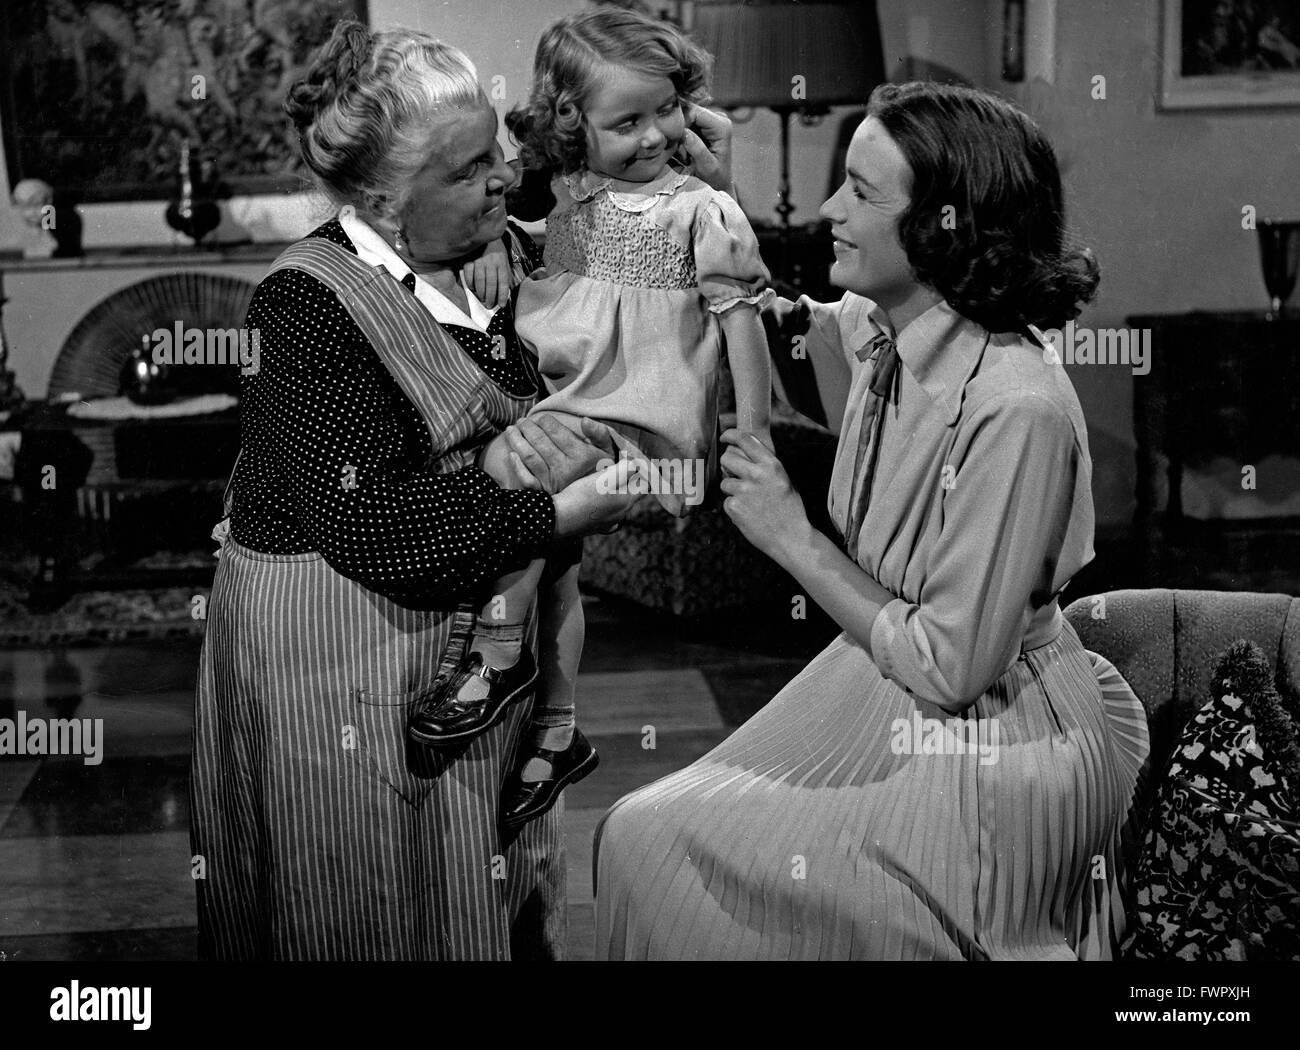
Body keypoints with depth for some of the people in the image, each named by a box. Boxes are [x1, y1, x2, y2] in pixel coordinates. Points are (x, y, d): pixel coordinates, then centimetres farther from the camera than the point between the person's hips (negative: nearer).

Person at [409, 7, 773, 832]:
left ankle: (498, 657, -17)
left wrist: (754, 436, -8)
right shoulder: (567, 192, 8)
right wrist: (491, 246, 4)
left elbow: (741, 324, -6)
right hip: (564, 409, 7)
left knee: (518, 465, -28)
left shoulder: (705, 213, -6)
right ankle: (557, 729, 20)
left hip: (643, 416, -6)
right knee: (552, 550, 5)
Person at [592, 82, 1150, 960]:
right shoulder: (873, 328, -4)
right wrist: (818, 335, 4)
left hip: (989, 767, -8)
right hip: (882, 688, 8)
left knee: (654, 842, -10)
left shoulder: (1018, 410, -27)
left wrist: (792, 536, -16)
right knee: (644, 834, 0)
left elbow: (950, 668, -23)